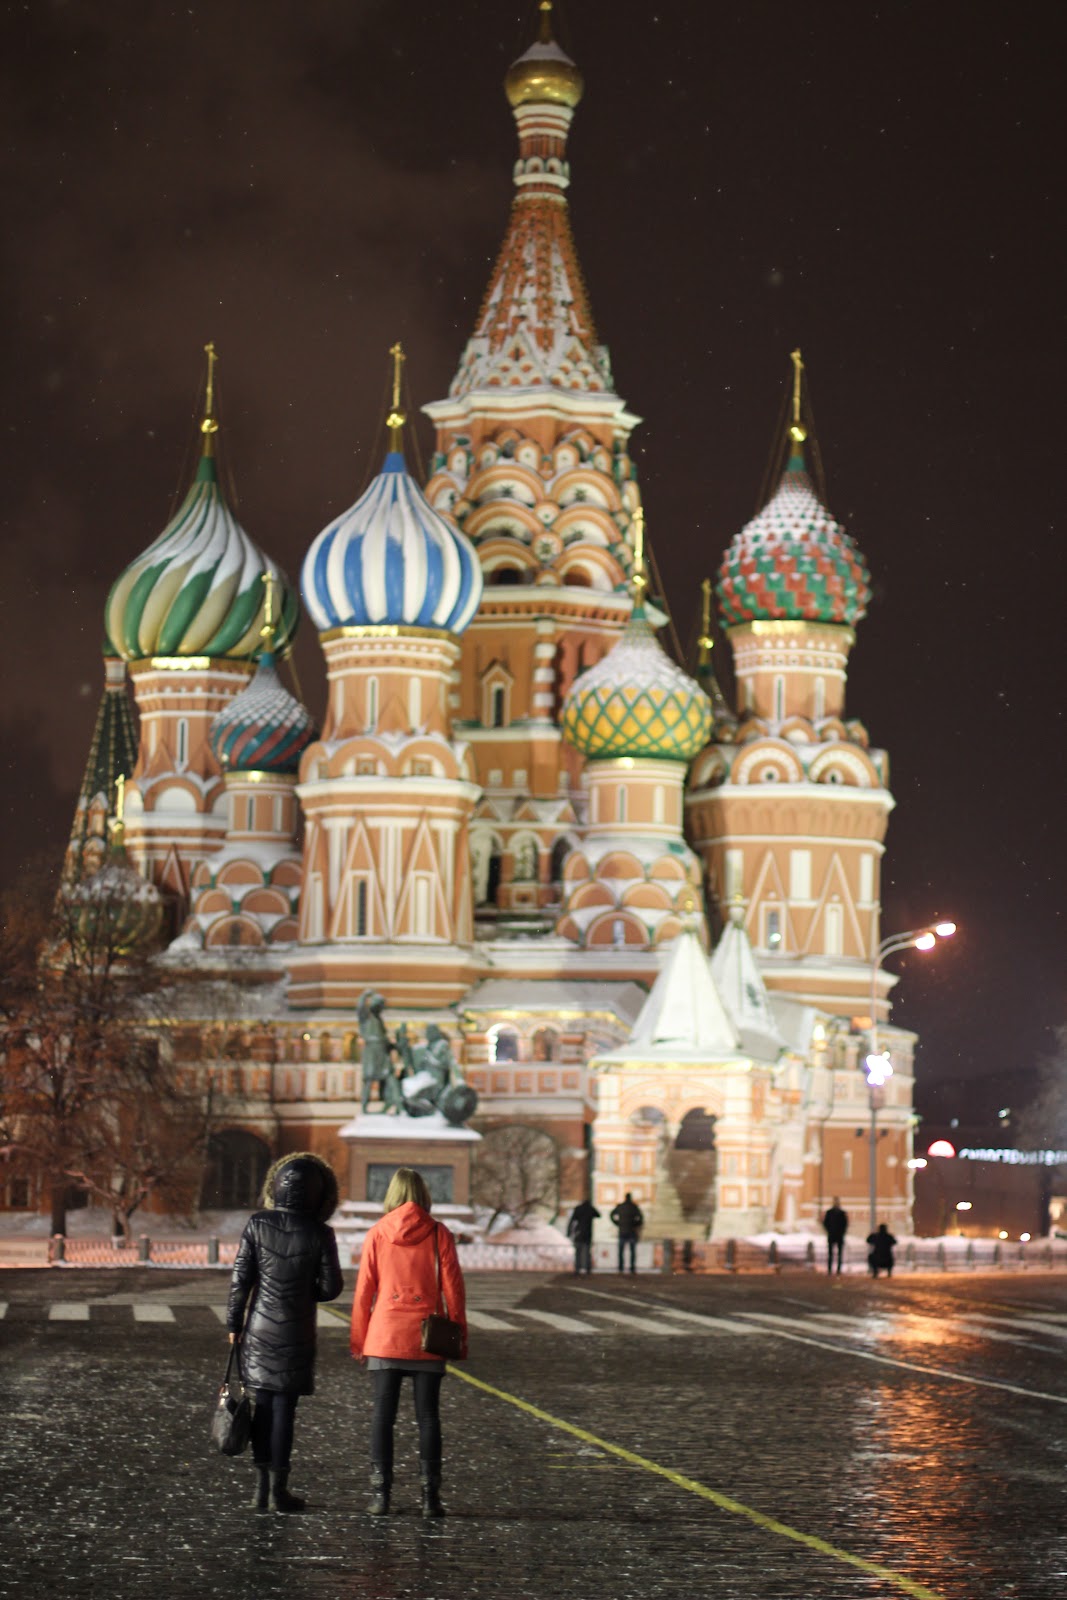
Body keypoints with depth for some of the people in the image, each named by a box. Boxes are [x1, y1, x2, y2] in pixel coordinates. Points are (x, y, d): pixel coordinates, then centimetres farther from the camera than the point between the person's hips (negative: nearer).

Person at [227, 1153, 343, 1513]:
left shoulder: (257, 1224, -4)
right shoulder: (319, 1234, -10)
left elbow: (240, 1278, -2)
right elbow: (331, 1287, -5)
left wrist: (234, 1324, 7)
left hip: (259, 1331, 2)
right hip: (296, 1334, -2)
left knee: (263, 1406, 11)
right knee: (284, 1409, 3)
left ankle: (261, 1487, 13)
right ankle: (279, 1489, 5)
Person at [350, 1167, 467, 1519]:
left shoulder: (377, 1235, 0)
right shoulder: (438, 1235, -2)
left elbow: (364, 1291, 2)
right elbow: (453, 1289, -1)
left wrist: (358, 1341, 8)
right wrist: (459, 1336, 6)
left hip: (384, 1337, 0)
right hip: (426, 1339, 0)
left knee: (383, 1415, 5)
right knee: (427, 1417, 5)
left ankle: (381, 1494, 1)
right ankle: (430, 1497, 1)